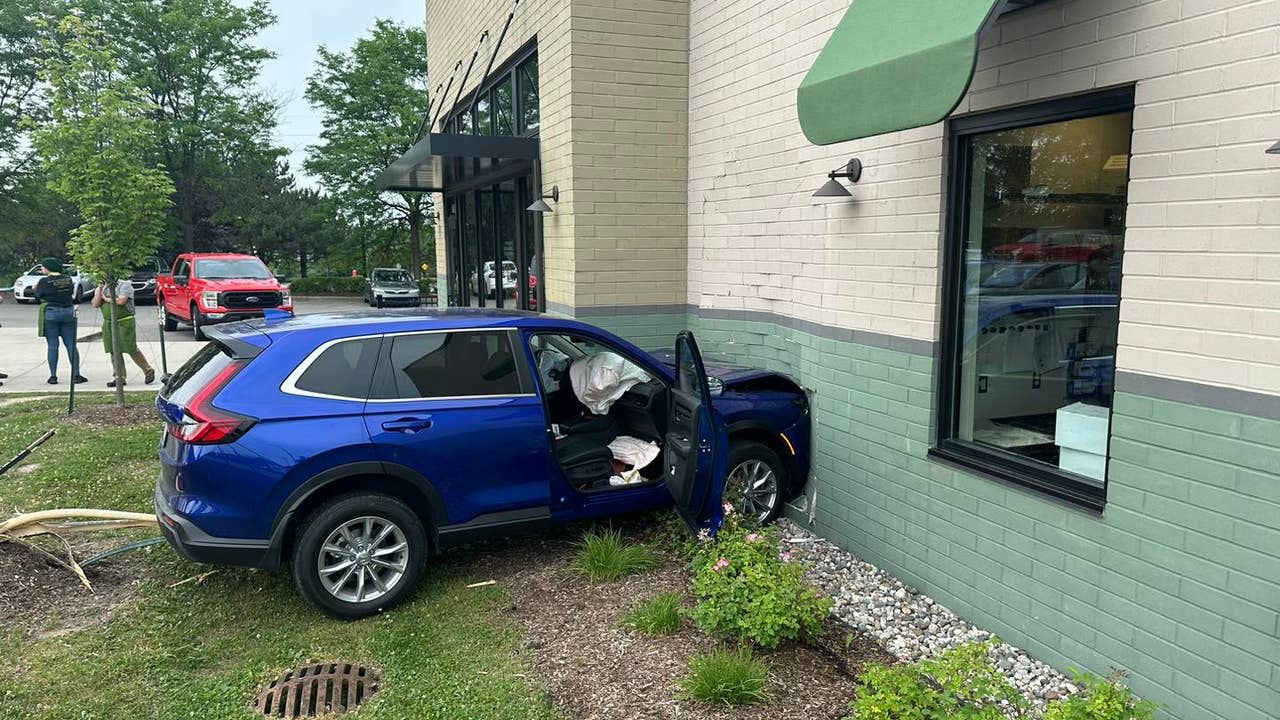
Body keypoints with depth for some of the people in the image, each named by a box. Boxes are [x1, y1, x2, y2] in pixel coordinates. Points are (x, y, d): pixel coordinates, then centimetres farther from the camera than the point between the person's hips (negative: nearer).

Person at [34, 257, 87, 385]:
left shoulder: (44, 281, -8)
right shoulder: (68, 280, 3)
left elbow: (38, 297, 0)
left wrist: (36, 288, 18)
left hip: (51, 313, -3)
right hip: (68, 312, 3)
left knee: (52, 346, 2)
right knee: (71, 345, 5)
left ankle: (53, 376, 2)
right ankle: (76, 375, 1)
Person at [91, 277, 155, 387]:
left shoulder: (124, 285, -4)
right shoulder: (102, 288, 15)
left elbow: (121, 301, -18)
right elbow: (95, 304, 3)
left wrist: (106, 298, -4)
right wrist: (100, 289, -2)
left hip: (125, 322, -6)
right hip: (108, 323, 6)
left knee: (131, 350, -6)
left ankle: (148, 371, 8)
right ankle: (120, 377, 8)